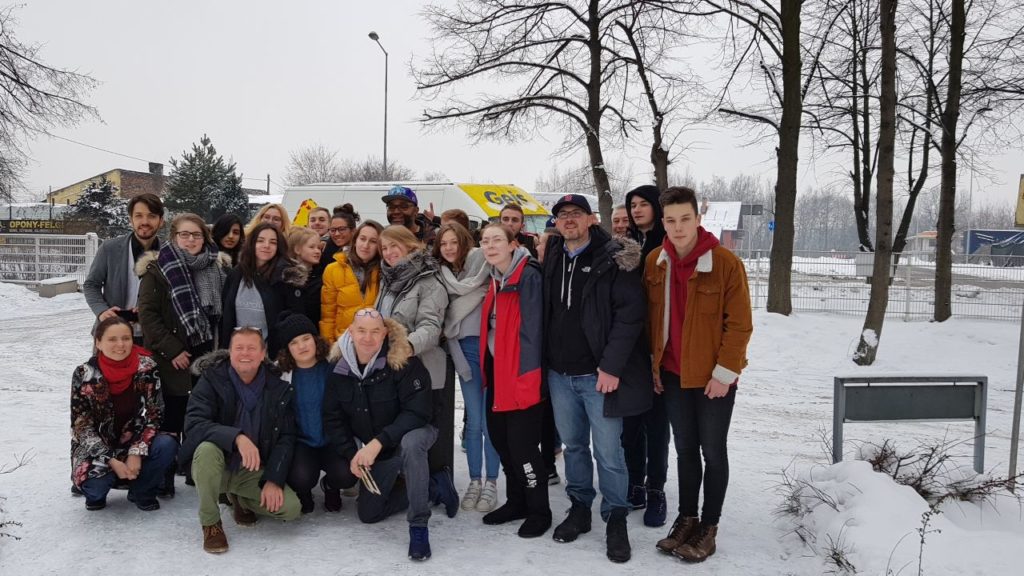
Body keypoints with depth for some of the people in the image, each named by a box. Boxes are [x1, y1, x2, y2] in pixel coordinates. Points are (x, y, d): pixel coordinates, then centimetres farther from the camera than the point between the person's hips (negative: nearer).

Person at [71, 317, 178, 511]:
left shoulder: (147, 367, -11)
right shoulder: (84, 374, -14)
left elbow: (154, 416, -8)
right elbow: (82, 426, -11)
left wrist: (137, 453, -21)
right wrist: (112, 461, -21)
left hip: (134, 444, 2)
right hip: (96, 449, -1)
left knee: (167, 445, -27)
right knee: (94, 481, -31)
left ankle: (142, 492, 1)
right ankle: (95, 495, 9)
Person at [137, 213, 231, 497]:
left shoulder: (219, 267, 9)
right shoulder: (158, 269, -2)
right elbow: (147, 314, -7)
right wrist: (172, 350, -12)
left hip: (208, 356, 3)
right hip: (172, 360, -3)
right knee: (171, 418, 1)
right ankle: (164, 479, 12)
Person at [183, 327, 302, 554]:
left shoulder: (279, 388, -4)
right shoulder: (212, 379, -12)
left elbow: (286, 438, -3)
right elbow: (193, 424, -25)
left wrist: (274, 480, -14)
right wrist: (236, 437, -40)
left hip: (254, 471, 2)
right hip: (218, 466, -2)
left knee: (291, 508, -17)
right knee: (207, 449, -36)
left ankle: (240, 499, 15)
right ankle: (210, 523, -13)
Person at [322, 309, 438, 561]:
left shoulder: (403, 361, -25)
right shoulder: (339, 369, -10)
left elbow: (417, 411, -28)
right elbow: (332, 418, -1)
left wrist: (379, 442, -35)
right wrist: (351, 454, -13)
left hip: (413, 432, -5)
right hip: (372, 449, 6)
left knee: (410, 443, -41)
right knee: (368, 513, 7)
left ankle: (419, 526, -26)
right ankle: (429, 487, 26)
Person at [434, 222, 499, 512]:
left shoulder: (479, 258, 1)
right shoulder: (443, 273, 16)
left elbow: (468, 287, -11)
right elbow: (446, 311, 12)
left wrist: (443, 273, 3)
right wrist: (448, 331, -5)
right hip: (464, 349, 4)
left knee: (489, 421, -1)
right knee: (473, 422, 8)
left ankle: (491, 483, 11)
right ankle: (474, 481, 19)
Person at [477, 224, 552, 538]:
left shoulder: (528, 276, -13)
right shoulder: (496, 279, 12)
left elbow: (531, 329, -19)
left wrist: (526, 377, -22)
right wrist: (486, 371, 14)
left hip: (520, 374, -8)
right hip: (497, 372, 8)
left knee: (522, 445, -5)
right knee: (501, 441, 14)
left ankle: (539, 510, 12)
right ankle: (516, 501, 29)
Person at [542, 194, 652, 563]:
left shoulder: (612, 258, -8)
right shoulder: (551, 258, 9)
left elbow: (630, 314, -14)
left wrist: (612, 366, -18)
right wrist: (547, 361, 7)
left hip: (598, 374, -5)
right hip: (559, 373, 5)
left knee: (608, 451, 2)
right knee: (573, 445, 16)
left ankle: (616, 520, 18)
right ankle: (579, 508, 31)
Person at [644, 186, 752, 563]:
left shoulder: (726, 263, -15)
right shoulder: (654, 261, -1)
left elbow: (740, 324, -13)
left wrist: (724, 372, -15)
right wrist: (653, 363, 6)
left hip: (713, 377, -4)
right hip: (672, 375, 4)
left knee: (712, 451, 8)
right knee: (685, 449, 15)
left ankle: (709, 527, 22)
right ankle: (686, 519, 29)